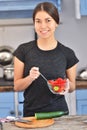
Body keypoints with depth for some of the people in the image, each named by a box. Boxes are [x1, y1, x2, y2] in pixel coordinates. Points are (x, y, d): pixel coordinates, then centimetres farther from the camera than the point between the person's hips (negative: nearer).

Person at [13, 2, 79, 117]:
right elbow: (17, 86, -2)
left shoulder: (67, 54, -3)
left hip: (58, 111, 0)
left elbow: (72, 87, 8)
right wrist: (30, 77, -20)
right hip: (31, 113, 0)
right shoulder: (23, 50, -5)